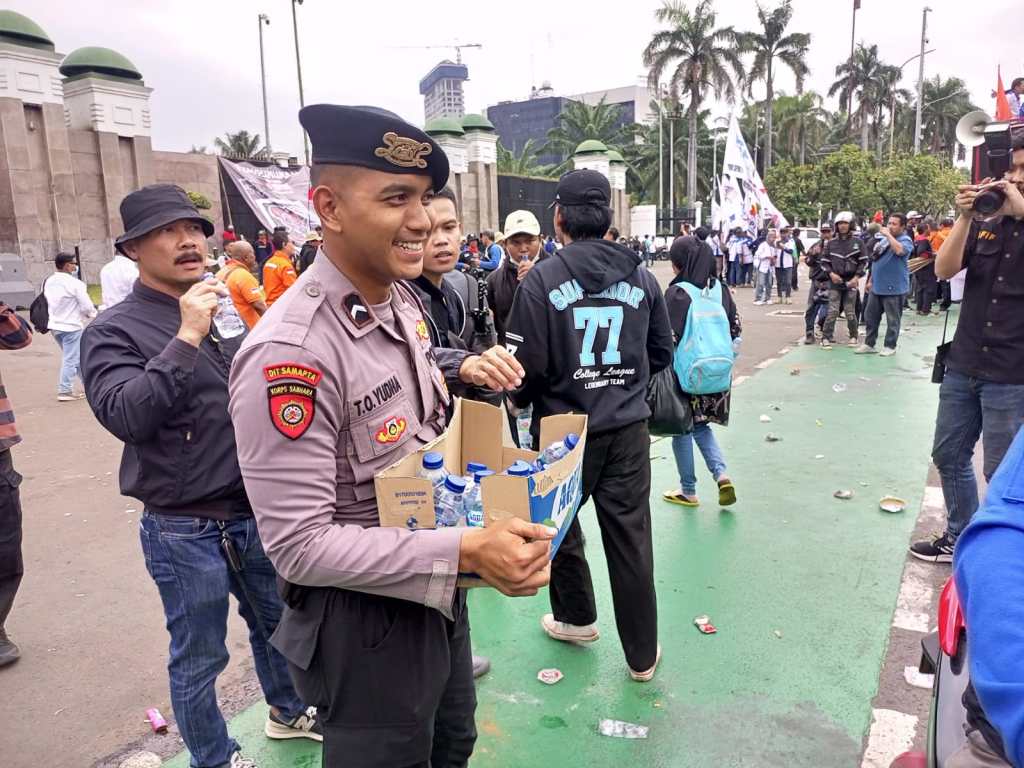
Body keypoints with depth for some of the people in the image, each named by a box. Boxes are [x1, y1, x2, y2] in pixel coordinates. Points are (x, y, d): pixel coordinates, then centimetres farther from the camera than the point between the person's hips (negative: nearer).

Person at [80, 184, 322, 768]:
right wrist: (187, 338, -28)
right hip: (185, 530, -5)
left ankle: (289, 711, 49)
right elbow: (126, 416, -26)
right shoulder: (114, 331, -10)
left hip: (257, 514, 5)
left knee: (277, 626, 24)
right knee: (200, 659, 12)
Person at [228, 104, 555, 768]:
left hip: (436, 589, 8)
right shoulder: (292, 351, -28)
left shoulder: (403, 299, -1)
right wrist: (466, 552, -34)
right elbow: (299, 545, -28)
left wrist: (461, 368, -3)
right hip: (364, 615, -8)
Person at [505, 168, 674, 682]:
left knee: (559, 526, 20)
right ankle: (642, 654, 22)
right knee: (630, 538, 11)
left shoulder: (542, 279, -13)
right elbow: (661, 354, 9)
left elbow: (527, 364, -14)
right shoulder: (642, 277, 1)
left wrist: (522, 400, 7)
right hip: (628, 429, 3)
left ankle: (576, 618, 41)